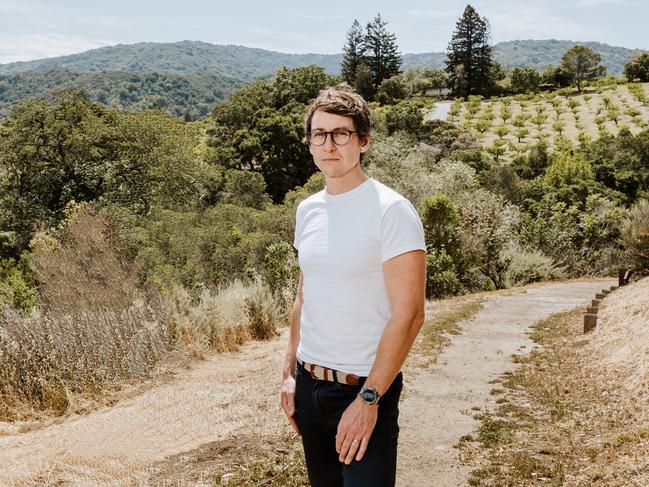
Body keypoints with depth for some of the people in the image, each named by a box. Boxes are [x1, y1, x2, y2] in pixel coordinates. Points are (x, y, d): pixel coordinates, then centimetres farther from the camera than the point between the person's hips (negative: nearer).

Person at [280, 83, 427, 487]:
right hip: (309, 385, 7)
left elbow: (408, 315, -18)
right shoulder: (307, 210, 6)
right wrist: (290, 372, 12)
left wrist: (368, 398, -19)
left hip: (364, 389, -6)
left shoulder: (391, 211, -15)